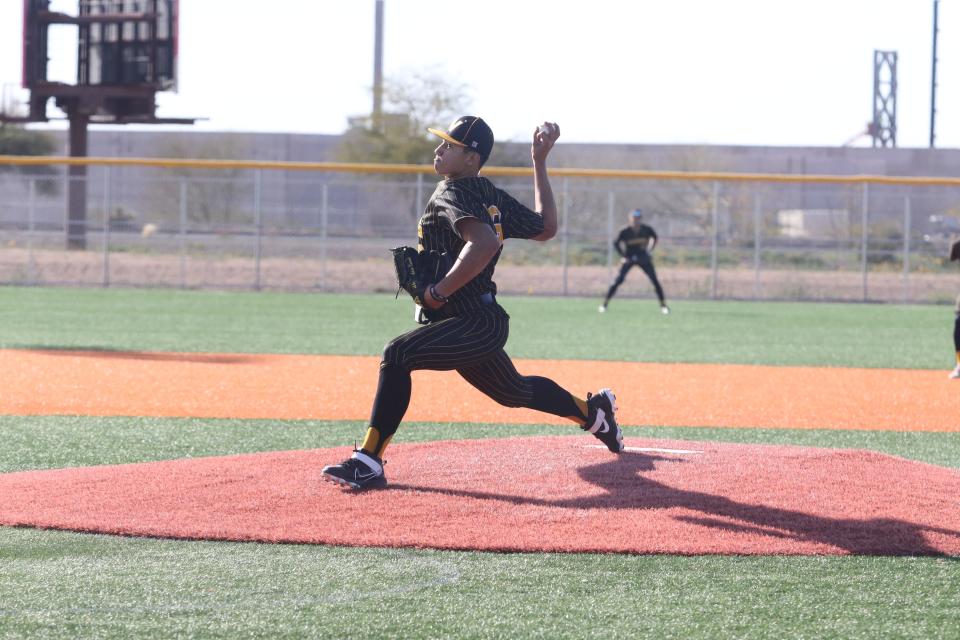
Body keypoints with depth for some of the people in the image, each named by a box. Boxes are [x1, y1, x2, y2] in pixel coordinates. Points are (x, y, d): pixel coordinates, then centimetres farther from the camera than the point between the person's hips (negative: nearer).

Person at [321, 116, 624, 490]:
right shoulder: (494, 197, 10)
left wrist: (438, 292, -26)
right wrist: (540, 165, 24)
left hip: (473, 325, -10)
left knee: (398, 354, -25)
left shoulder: (451, 194, -16)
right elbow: (546, 228, 19)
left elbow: (485, 244, -34)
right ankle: (594, 410, 50)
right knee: (515, 392, 31)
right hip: (485, 322, 10)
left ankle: (368, 462, -31)